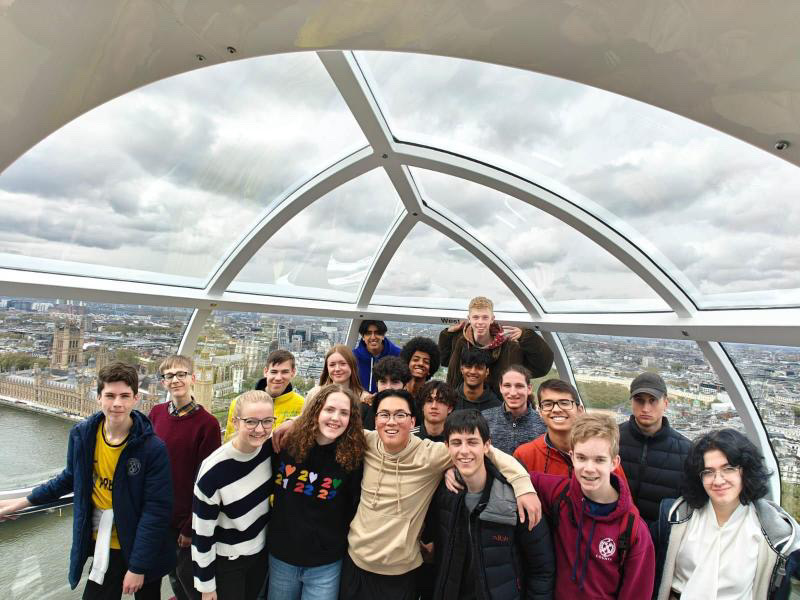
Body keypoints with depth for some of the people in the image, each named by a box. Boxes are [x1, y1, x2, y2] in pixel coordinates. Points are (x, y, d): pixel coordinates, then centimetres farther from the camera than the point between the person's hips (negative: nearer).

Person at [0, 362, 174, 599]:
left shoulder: (153, 448, -23)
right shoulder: (81, 434, -9)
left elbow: (157, 510, -20)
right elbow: (71, 477, 12)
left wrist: (138, 566, -17)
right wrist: (25, 501, 16)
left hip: (143, 548, -3)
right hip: (103, 547, 3)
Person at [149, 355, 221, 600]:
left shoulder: (207, 423, -18)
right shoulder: (156, 413, -3)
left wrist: (191, 527, -12)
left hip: (187, 519, -5)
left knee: (188, 577, 11)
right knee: (172, 573, 23)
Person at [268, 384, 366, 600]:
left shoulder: (354, 457, -15)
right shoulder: (287, 445, -10)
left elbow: (355, 510, -5)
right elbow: (270, 489, 6)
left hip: (326, 564, -2)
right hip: (281, 556, 3)